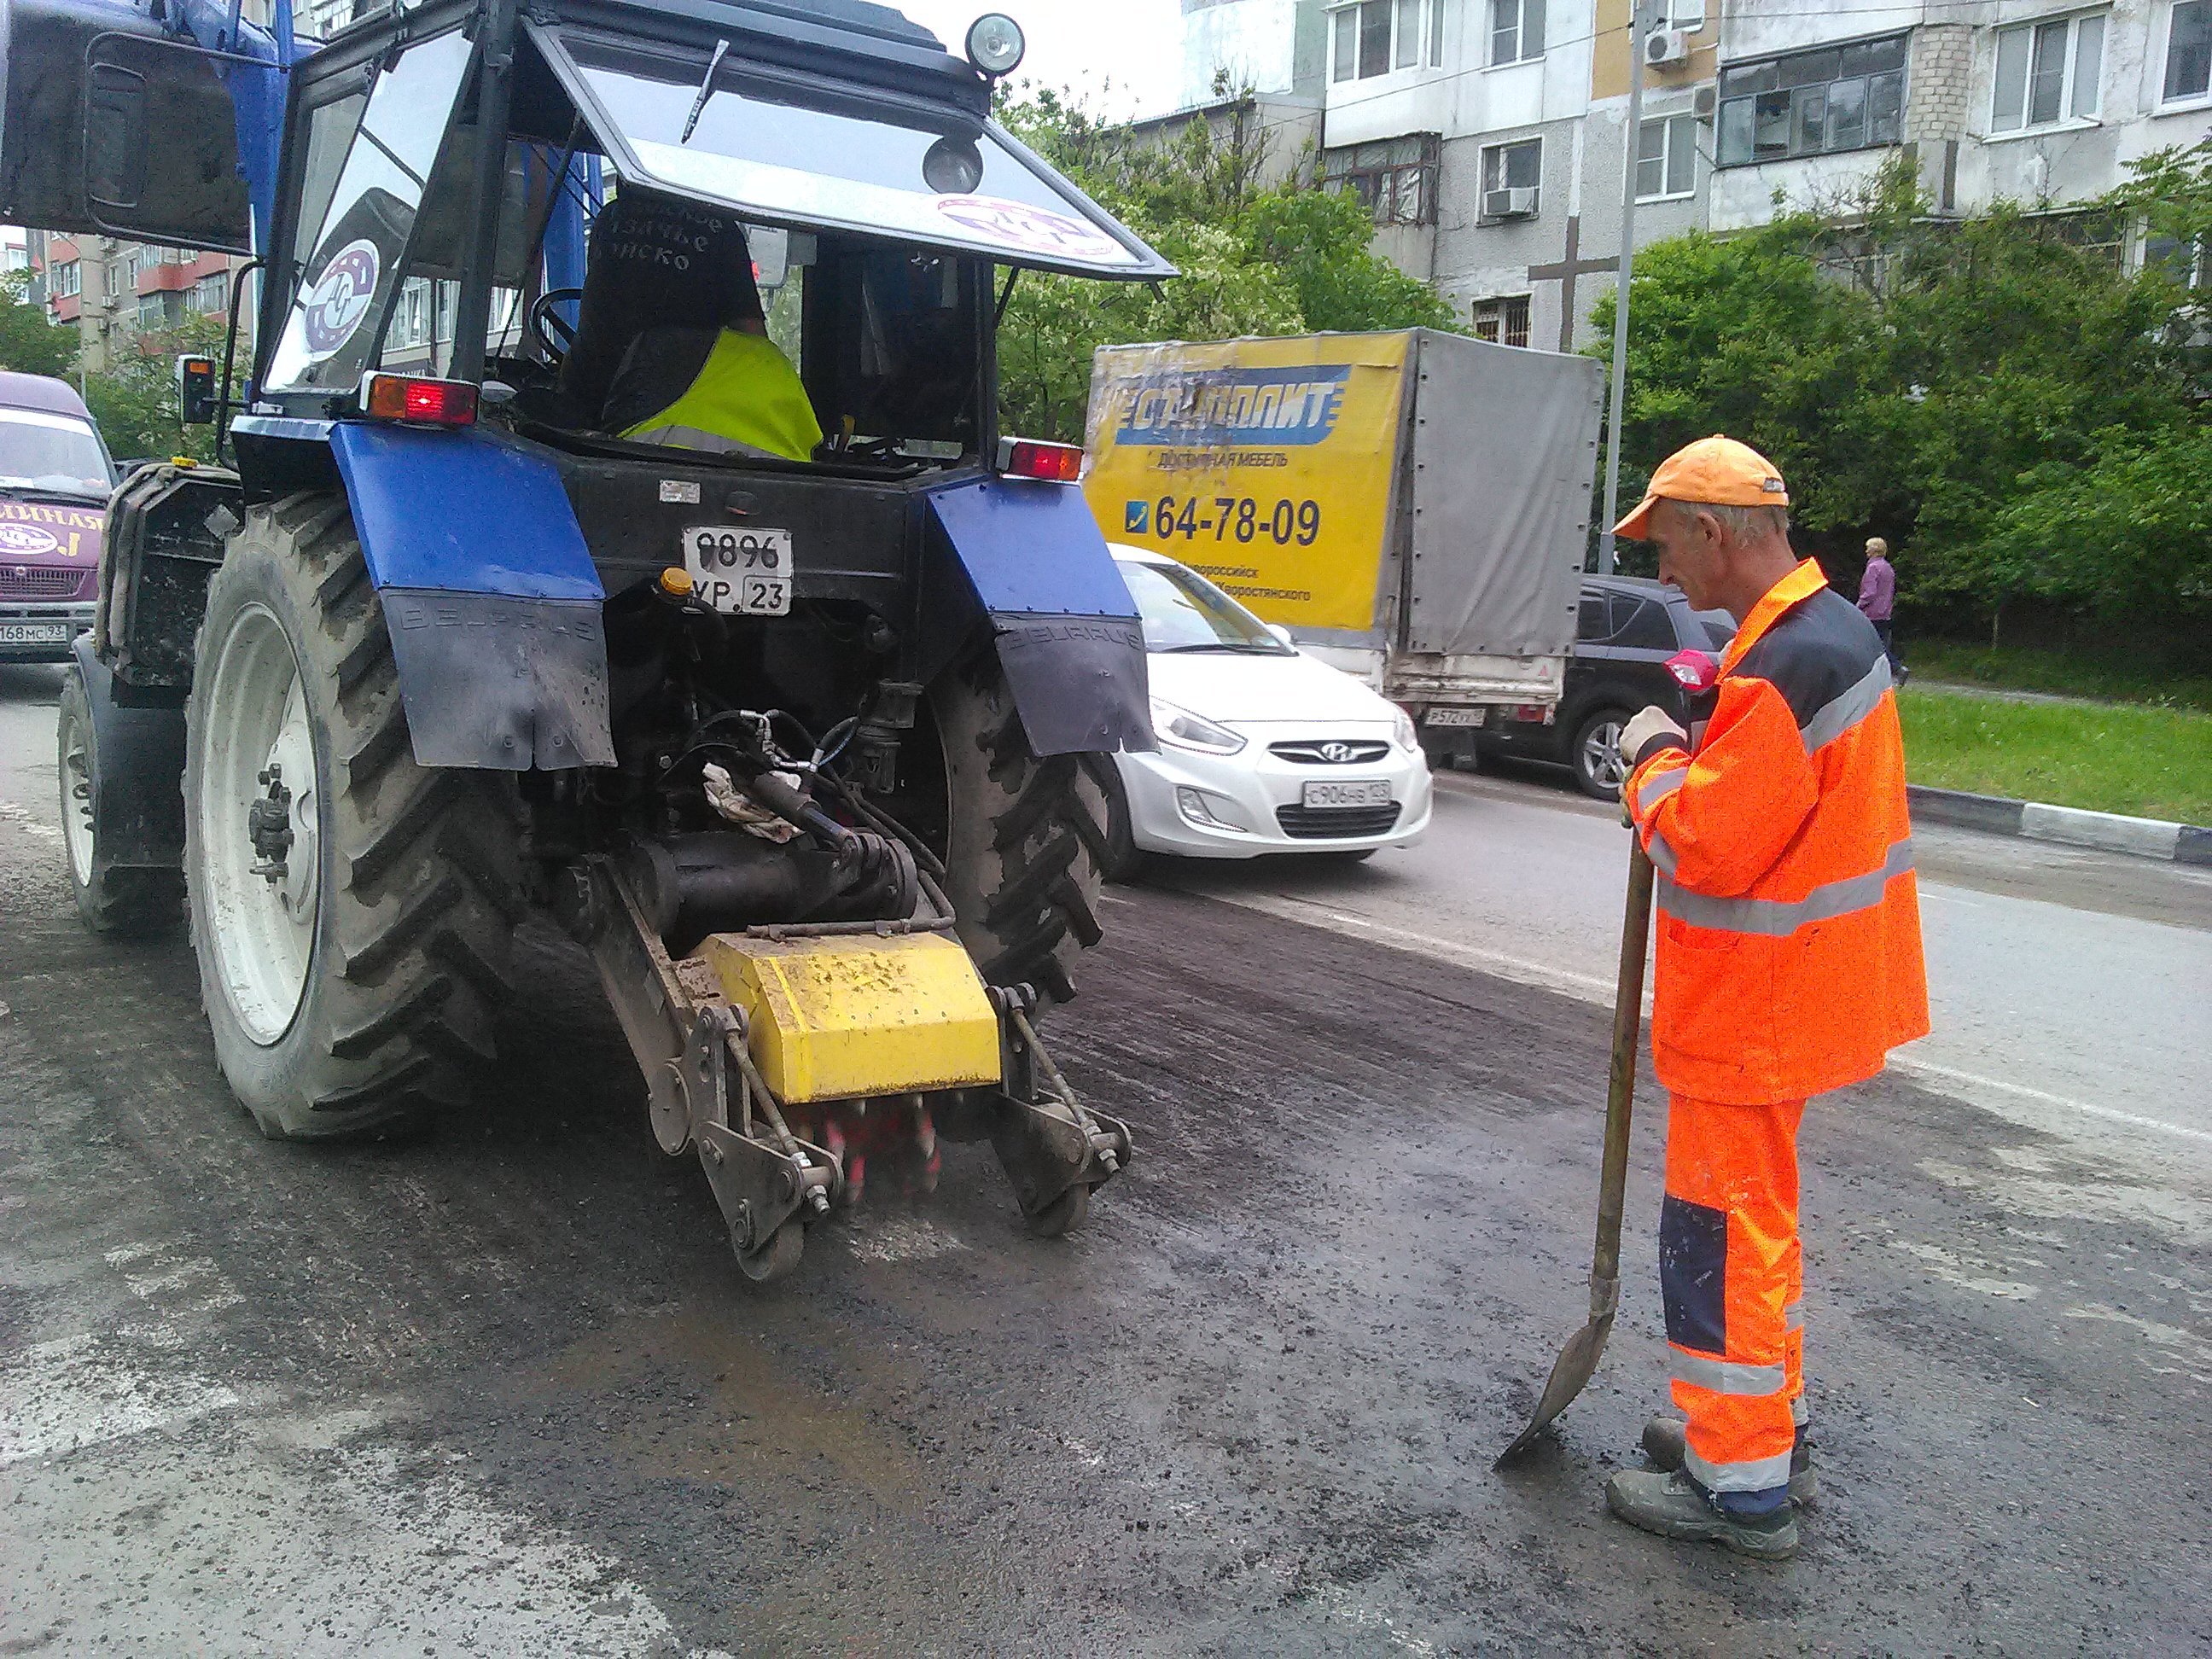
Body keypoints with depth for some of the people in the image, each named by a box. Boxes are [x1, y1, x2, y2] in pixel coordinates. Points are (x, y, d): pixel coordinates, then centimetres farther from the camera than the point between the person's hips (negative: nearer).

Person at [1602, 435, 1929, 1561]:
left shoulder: (1783, 669, -27)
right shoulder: (1834, 628, 7)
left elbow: (1706, 846, -26)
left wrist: (1655, 759, -11)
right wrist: (1700, 740, 4)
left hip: (1752, 1011, -11)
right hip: (1793, 993, 11)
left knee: (1724, 1229, 1)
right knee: (1757, 1216, 22)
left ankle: (1740, 1487, 14)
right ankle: (1765, 1427, 37)